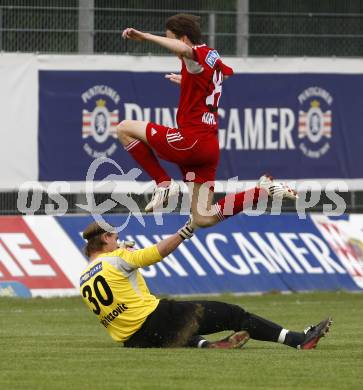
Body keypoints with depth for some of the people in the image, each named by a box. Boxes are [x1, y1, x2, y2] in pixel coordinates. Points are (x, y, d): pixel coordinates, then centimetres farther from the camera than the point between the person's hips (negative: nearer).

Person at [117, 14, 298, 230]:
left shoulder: (199, 56, -12)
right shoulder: (213, 56, 15)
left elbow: (183, 49, -39)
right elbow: (227, 73, 41)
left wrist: (145, 36, -38)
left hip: (191, 141, -9)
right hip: (210, 147, 9)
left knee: (125, 128, 2)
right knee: (203, 219, 10)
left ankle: (164, 183, -4)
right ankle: (265, 189, 4)